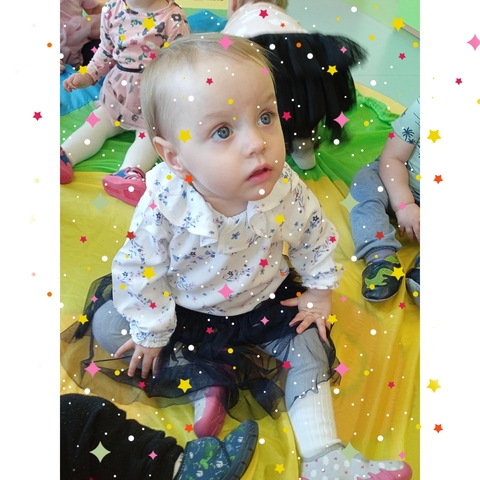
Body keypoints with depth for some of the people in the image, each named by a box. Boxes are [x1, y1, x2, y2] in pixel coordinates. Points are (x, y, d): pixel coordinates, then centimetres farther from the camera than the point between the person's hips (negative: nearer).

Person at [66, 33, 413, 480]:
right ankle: (207, 384, -11)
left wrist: (319, 291, 1)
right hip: (184, 308, -1)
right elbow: (140, 270, -19)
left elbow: (315, 238, -6)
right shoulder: (163, 205, -33)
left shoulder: (286, 190, -26)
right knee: (108, 324, -9)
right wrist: (151, 332, -10)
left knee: (308, 345, -8)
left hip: (264, 300, 1)